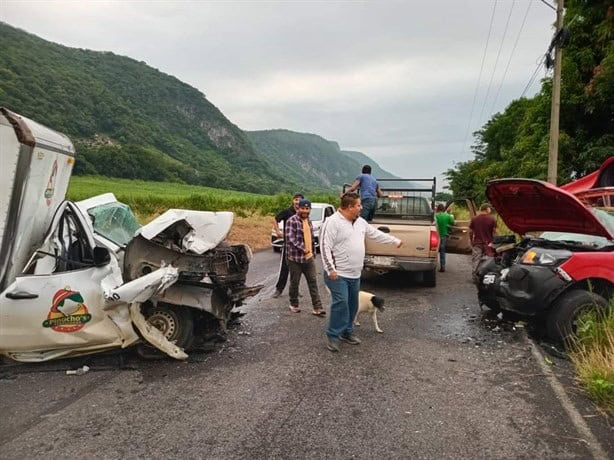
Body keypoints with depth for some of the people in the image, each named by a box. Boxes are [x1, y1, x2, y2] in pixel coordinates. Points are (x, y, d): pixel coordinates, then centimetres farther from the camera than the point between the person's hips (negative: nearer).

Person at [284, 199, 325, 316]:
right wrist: (303, 248, -22)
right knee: (294, 282, 8)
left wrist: (313, 253, 19)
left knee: (313, 282, 3)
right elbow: (290, 239, -21)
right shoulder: (291, 221, -12)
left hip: (309, 258, 6)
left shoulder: (309, 221, 12)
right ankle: (294, 305, 26)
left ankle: (317, 308, 5)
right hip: (295, 258, -6)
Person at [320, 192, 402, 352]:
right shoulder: (333, 222, -16)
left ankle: (347, 332, 29)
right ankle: (333, 335, 0)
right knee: (341, 304, -13)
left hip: (355, 274, 8)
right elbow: (325, 247, -19)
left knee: (352, 305, 14)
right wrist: (331, 269, -24)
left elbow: (376, 234, 22)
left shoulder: (360, 222, 9)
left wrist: (395, 241, 26)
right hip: (338, 274, -8)